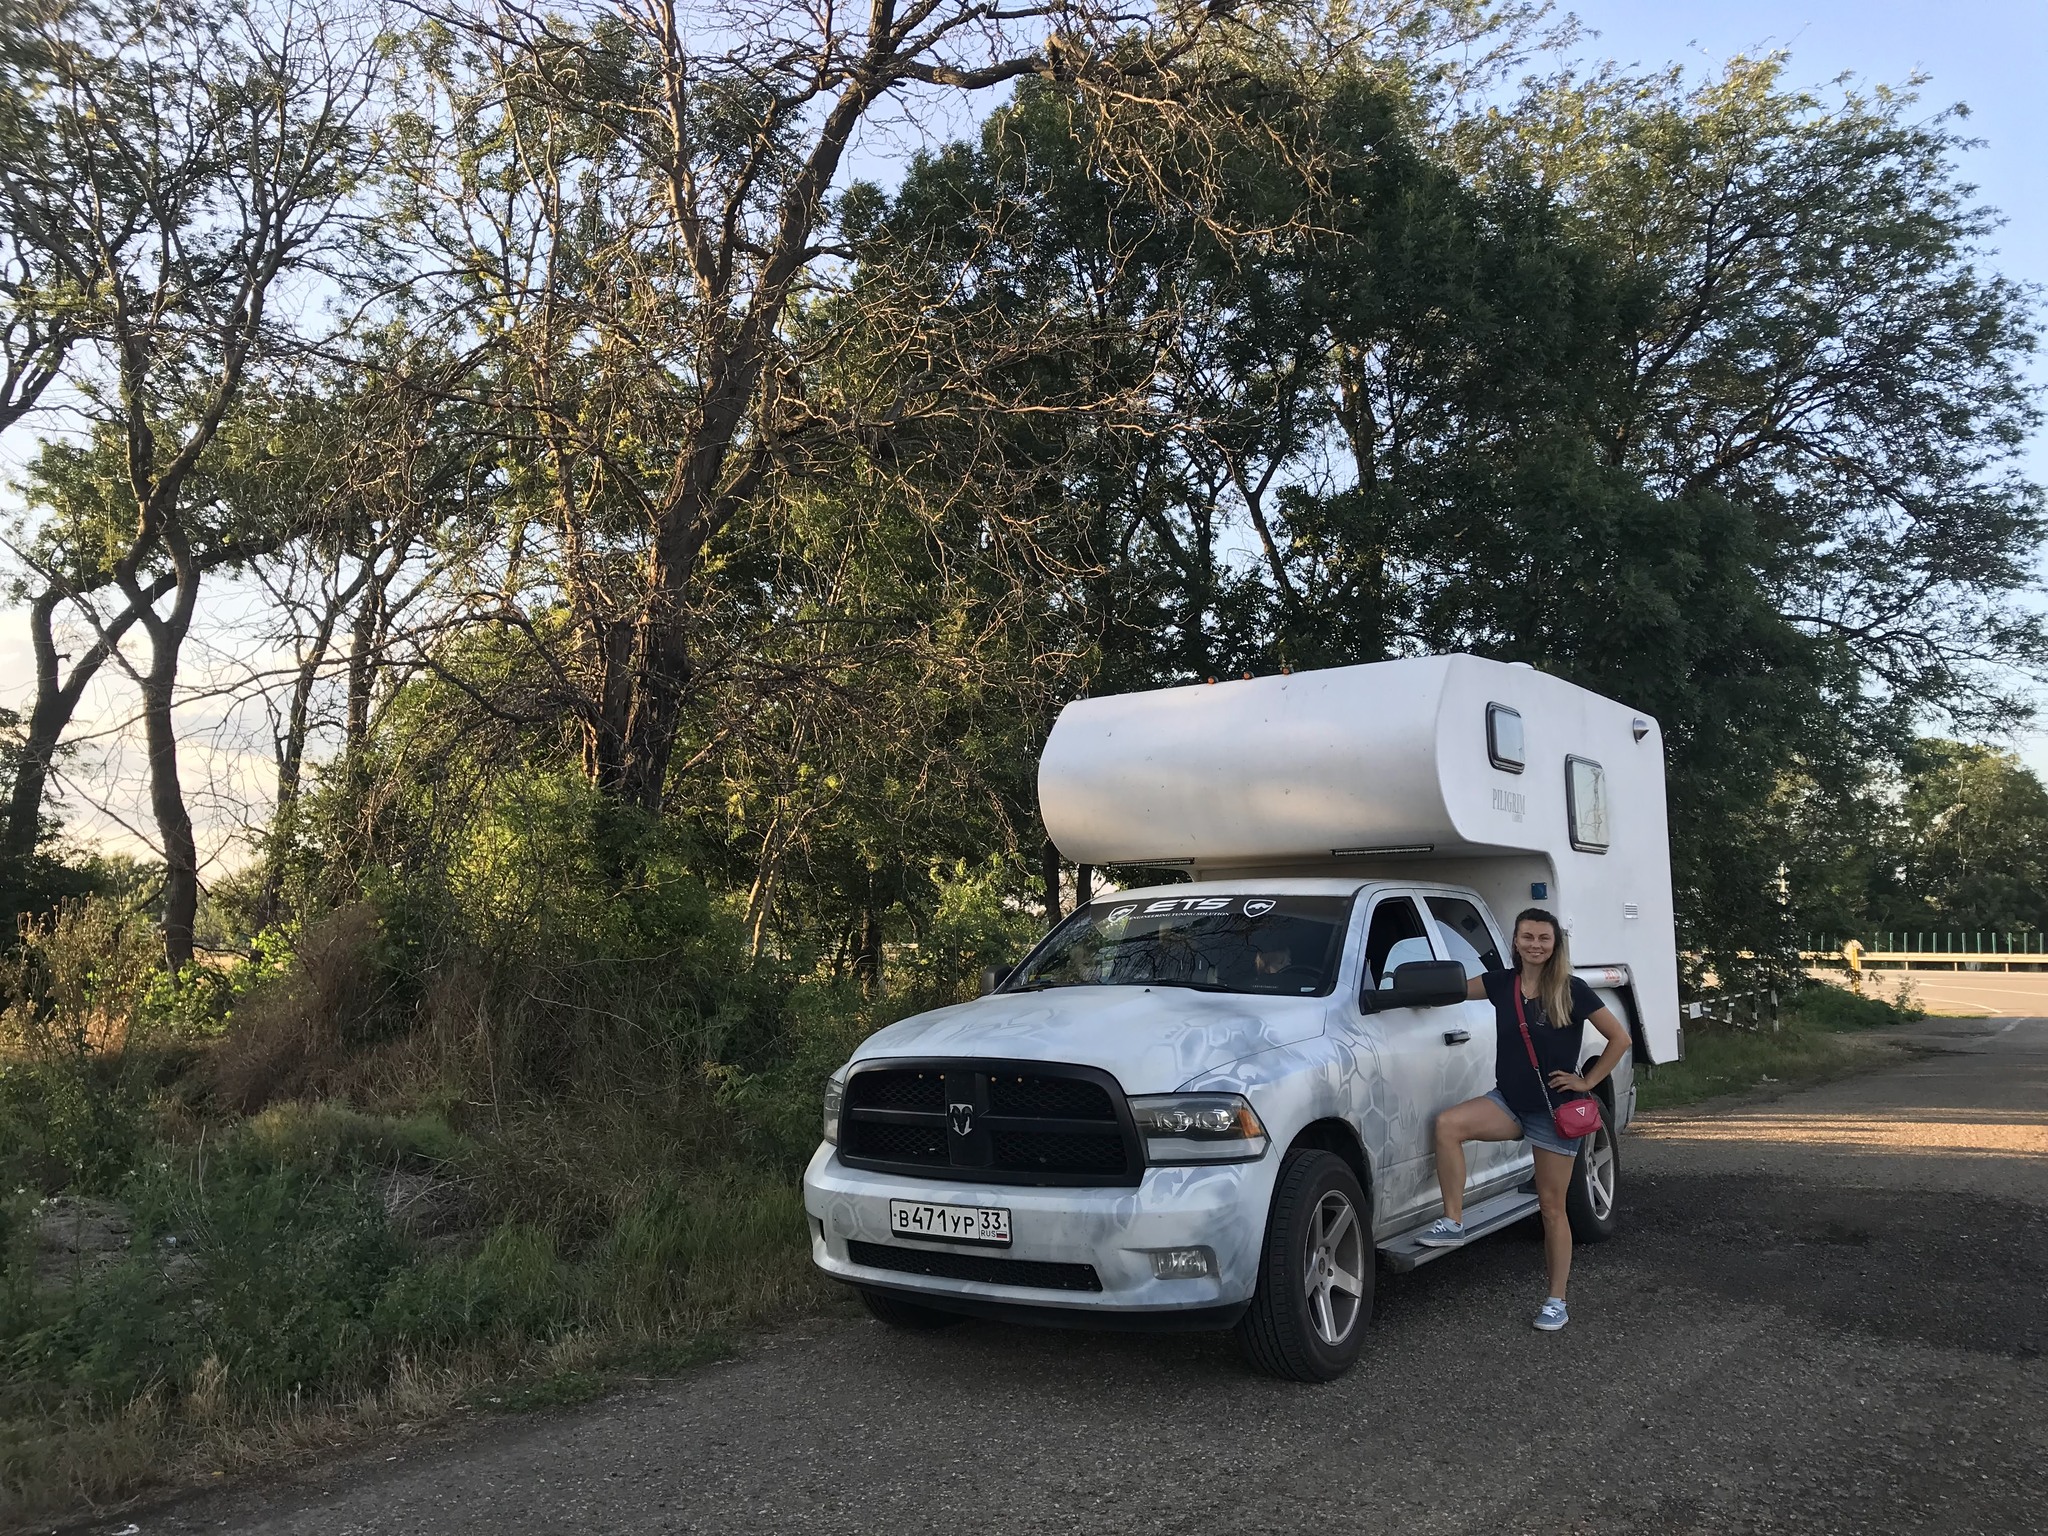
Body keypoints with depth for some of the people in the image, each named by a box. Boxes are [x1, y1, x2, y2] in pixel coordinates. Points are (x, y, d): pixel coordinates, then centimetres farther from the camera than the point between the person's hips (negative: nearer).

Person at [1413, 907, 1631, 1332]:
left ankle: (1557, 1301, 16)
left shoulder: (1572, 991, -8)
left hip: (1554, 1109, -3)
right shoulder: (1501, 983, 2)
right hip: (1508, 1102, 3)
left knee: (1552, 1207, 3)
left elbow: (1620, 1038, -2)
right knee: (1448, 1125, -25)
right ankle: (1453, 1222, -15)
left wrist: (1587, 1081, -6)